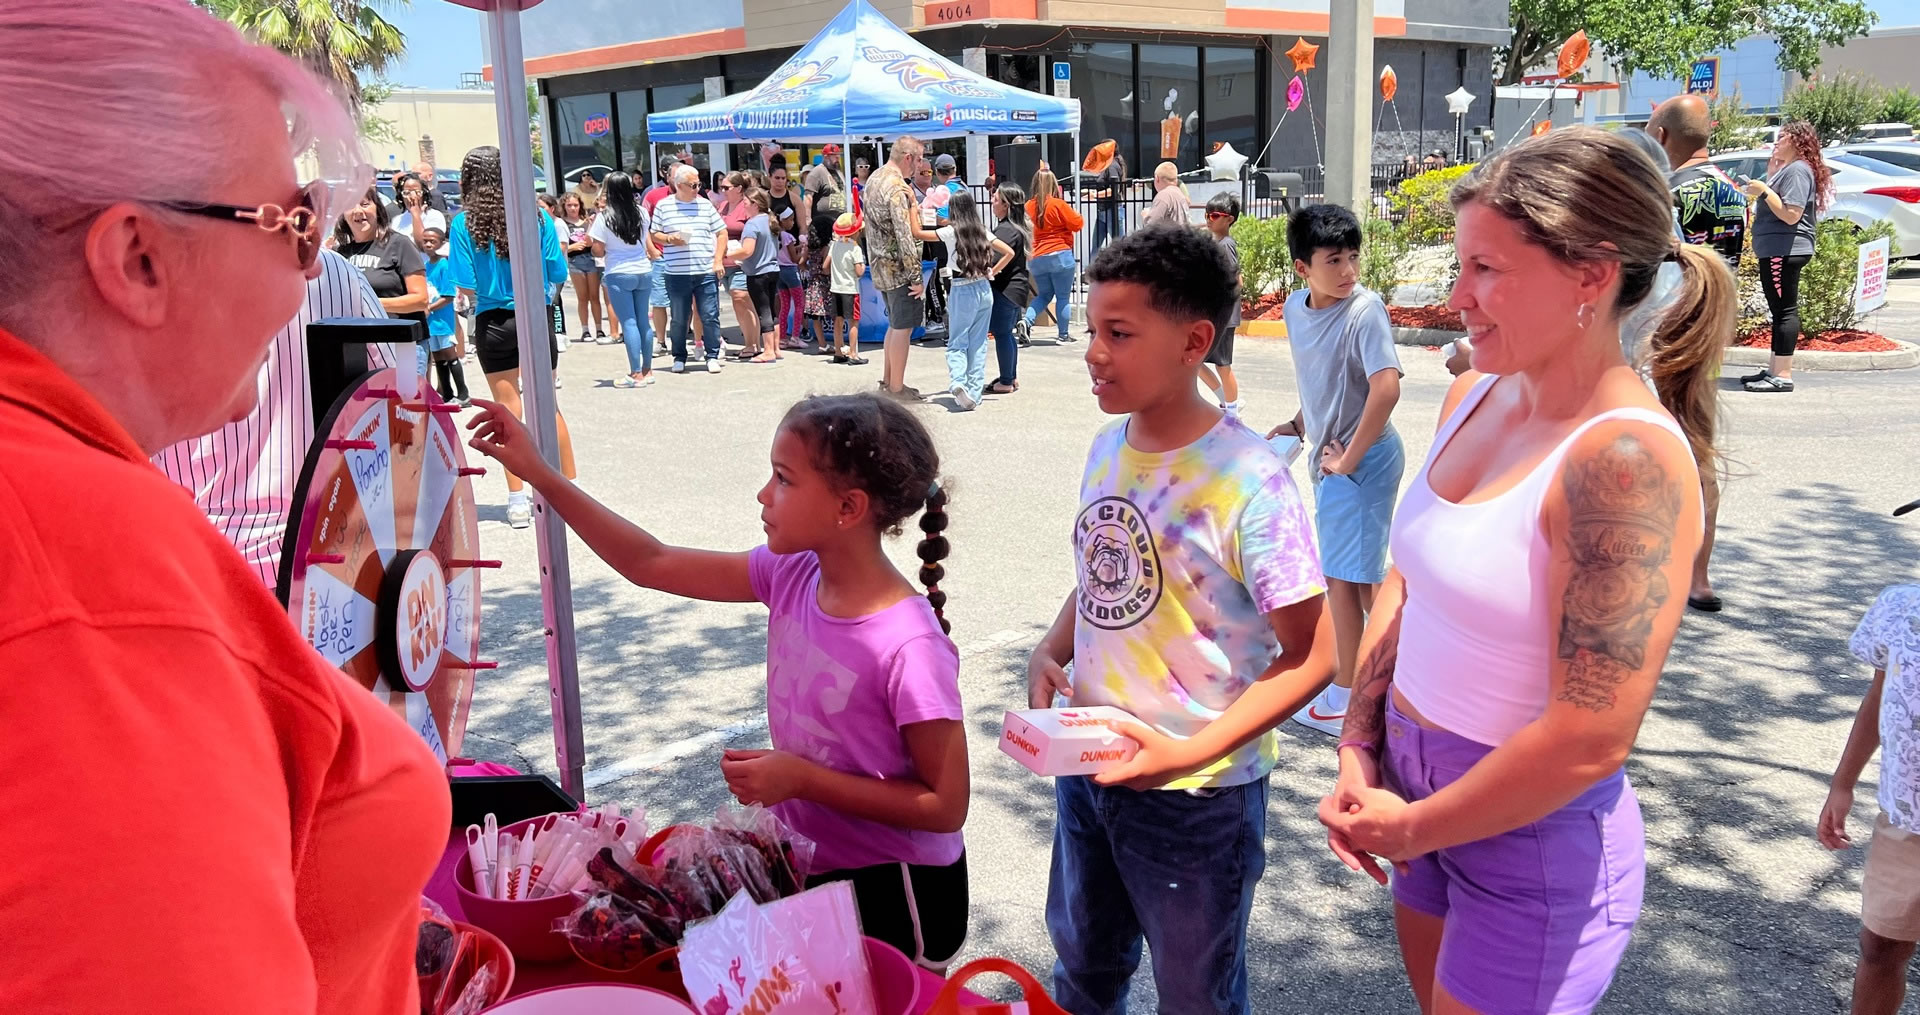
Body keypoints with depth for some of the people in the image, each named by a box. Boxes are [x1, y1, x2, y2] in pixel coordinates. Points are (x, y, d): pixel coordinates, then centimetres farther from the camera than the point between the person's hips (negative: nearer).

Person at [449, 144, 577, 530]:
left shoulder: (464, 223, -7)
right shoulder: (537, 217, -4)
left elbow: (466, 286, -9)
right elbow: (558, 275, -1)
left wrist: (487, 288, 12)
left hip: (493, 323, -1)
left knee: (508, 410, 7)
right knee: (548, 405, 14)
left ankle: (518, 500, 11)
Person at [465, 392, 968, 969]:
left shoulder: (908, 649, -29)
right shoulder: (791, 575, -9)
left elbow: (946, 806, -22)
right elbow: (651, 564, -1)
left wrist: (801, 778, -23)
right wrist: (538, 472, -3)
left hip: (892, 899, -6)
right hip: (808, 870, 6)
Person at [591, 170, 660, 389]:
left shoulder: (604, 218, -10)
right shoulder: (641, 213, 4)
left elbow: (599, 252, -4)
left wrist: (589, 238, 12)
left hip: (619, 275, -5)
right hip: (643, 272, 5)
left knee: (629, 323, -4)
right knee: (643, 321, 10)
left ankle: (636, 374, -4)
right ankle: (647, 370, 16)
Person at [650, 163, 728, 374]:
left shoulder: (705, 204, 8)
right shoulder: (663, 205, 5)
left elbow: (722, 233, 10)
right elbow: (654, 235, 10)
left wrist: (718, 261, 1)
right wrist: (669, 239, -11)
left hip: (706, 272, 1)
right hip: (677, 274, -1)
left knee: (710, 316, -1)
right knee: (679, 319, 6)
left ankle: (713, 356, 10)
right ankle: (679, 357, 19)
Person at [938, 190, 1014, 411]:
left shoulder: (950, 231, -7)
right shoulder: (982, 231, 6)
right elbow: (1009, 253, 7)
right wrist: (992, 272, 11)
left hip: (963, 292, -4)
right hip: (984, 290, 4)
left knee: (956, 343, 3)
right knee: (979, 344, 10)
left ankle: (958, 382, -22)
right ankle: (975, 392, 11)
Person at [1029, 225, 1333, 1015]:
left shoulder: (1248, 482, -23)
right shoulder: (1108, 448, -1)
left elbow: (1312, 655, -19)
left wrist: (1193, 750, -26)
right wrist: (1049, 654, -5)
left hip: (1196, 794, -6)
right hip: (1087, 765, 6)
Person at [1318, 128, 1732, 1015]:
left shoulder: (1627, 460, -25)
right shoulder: (1474, 397, -1)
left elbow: (1589, 742, -26)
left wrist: (1410, 828, -13)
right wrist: (1358, 750, 0)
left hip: (1537, 839, -7)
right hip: (1417, 785, 7)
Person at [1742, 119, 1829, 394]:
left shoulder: (1797, 170, -12)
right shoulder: (1787, 168, 20)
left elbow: (1791, 215, -20)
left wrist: (1764, 190, -16)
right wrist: (1771, 174, 17)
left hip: (1785, 252, -11)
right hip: (1776, 251, 11)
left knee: (1785, 310, -11)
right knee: (1780, 310, 13)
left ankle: (1783, 376, -12)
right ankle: (1774, 370, 20)